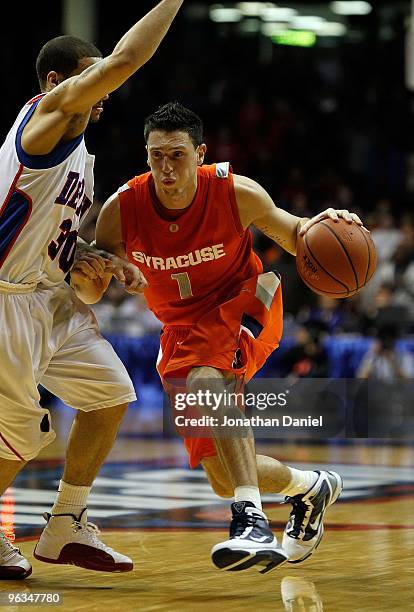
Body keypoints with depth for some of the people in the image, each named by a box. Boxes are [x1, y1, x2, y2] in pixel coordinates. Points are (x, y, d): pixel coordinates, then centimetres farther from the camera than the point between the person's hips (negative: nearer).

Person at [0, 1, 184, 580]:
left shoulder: (81, 155, 14)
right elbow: (123, 62, -27)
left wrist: (99, 262, 5)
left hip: (53, 297, 10)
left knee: (111, 394, 9)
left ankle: (66, 529, 19)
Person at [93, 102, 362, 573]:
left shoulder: (236, 194, -21)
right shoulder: (123, 208, -17)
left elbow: (291, 235, -3)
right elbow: (91, 291, -5)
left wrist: (317, 227, -26)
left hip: (243, 304, -4)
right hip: (182, 328, 4)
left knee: (204, 375, -40)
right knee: (224, 478, 1)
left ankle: (252, 520, -47)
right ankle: (310, 487, 36)